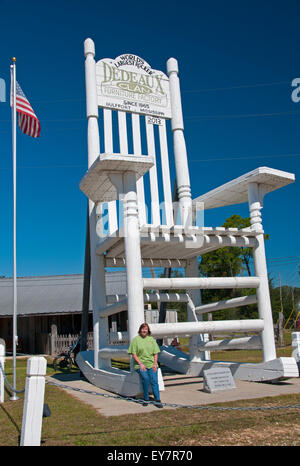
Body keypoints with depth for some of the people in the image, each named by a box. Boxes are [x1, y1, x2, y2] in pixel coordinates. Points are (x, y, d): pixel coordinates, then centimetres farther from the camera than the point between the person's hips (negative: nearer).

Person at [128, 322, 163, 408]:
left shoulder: (151, 339, 14)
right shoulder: (136, 339, 5)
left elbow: (155, 353, 13)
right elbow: (134, 354, 1)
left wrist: (155, 364, -1)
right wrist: (140, 364, -10)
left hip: (151, 364, 2)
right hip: (140, 365, -2)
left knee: (154, 380, -17)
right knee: (145, 378, -26)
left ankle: (157, 400, -15)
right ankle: (146, 399, -11)